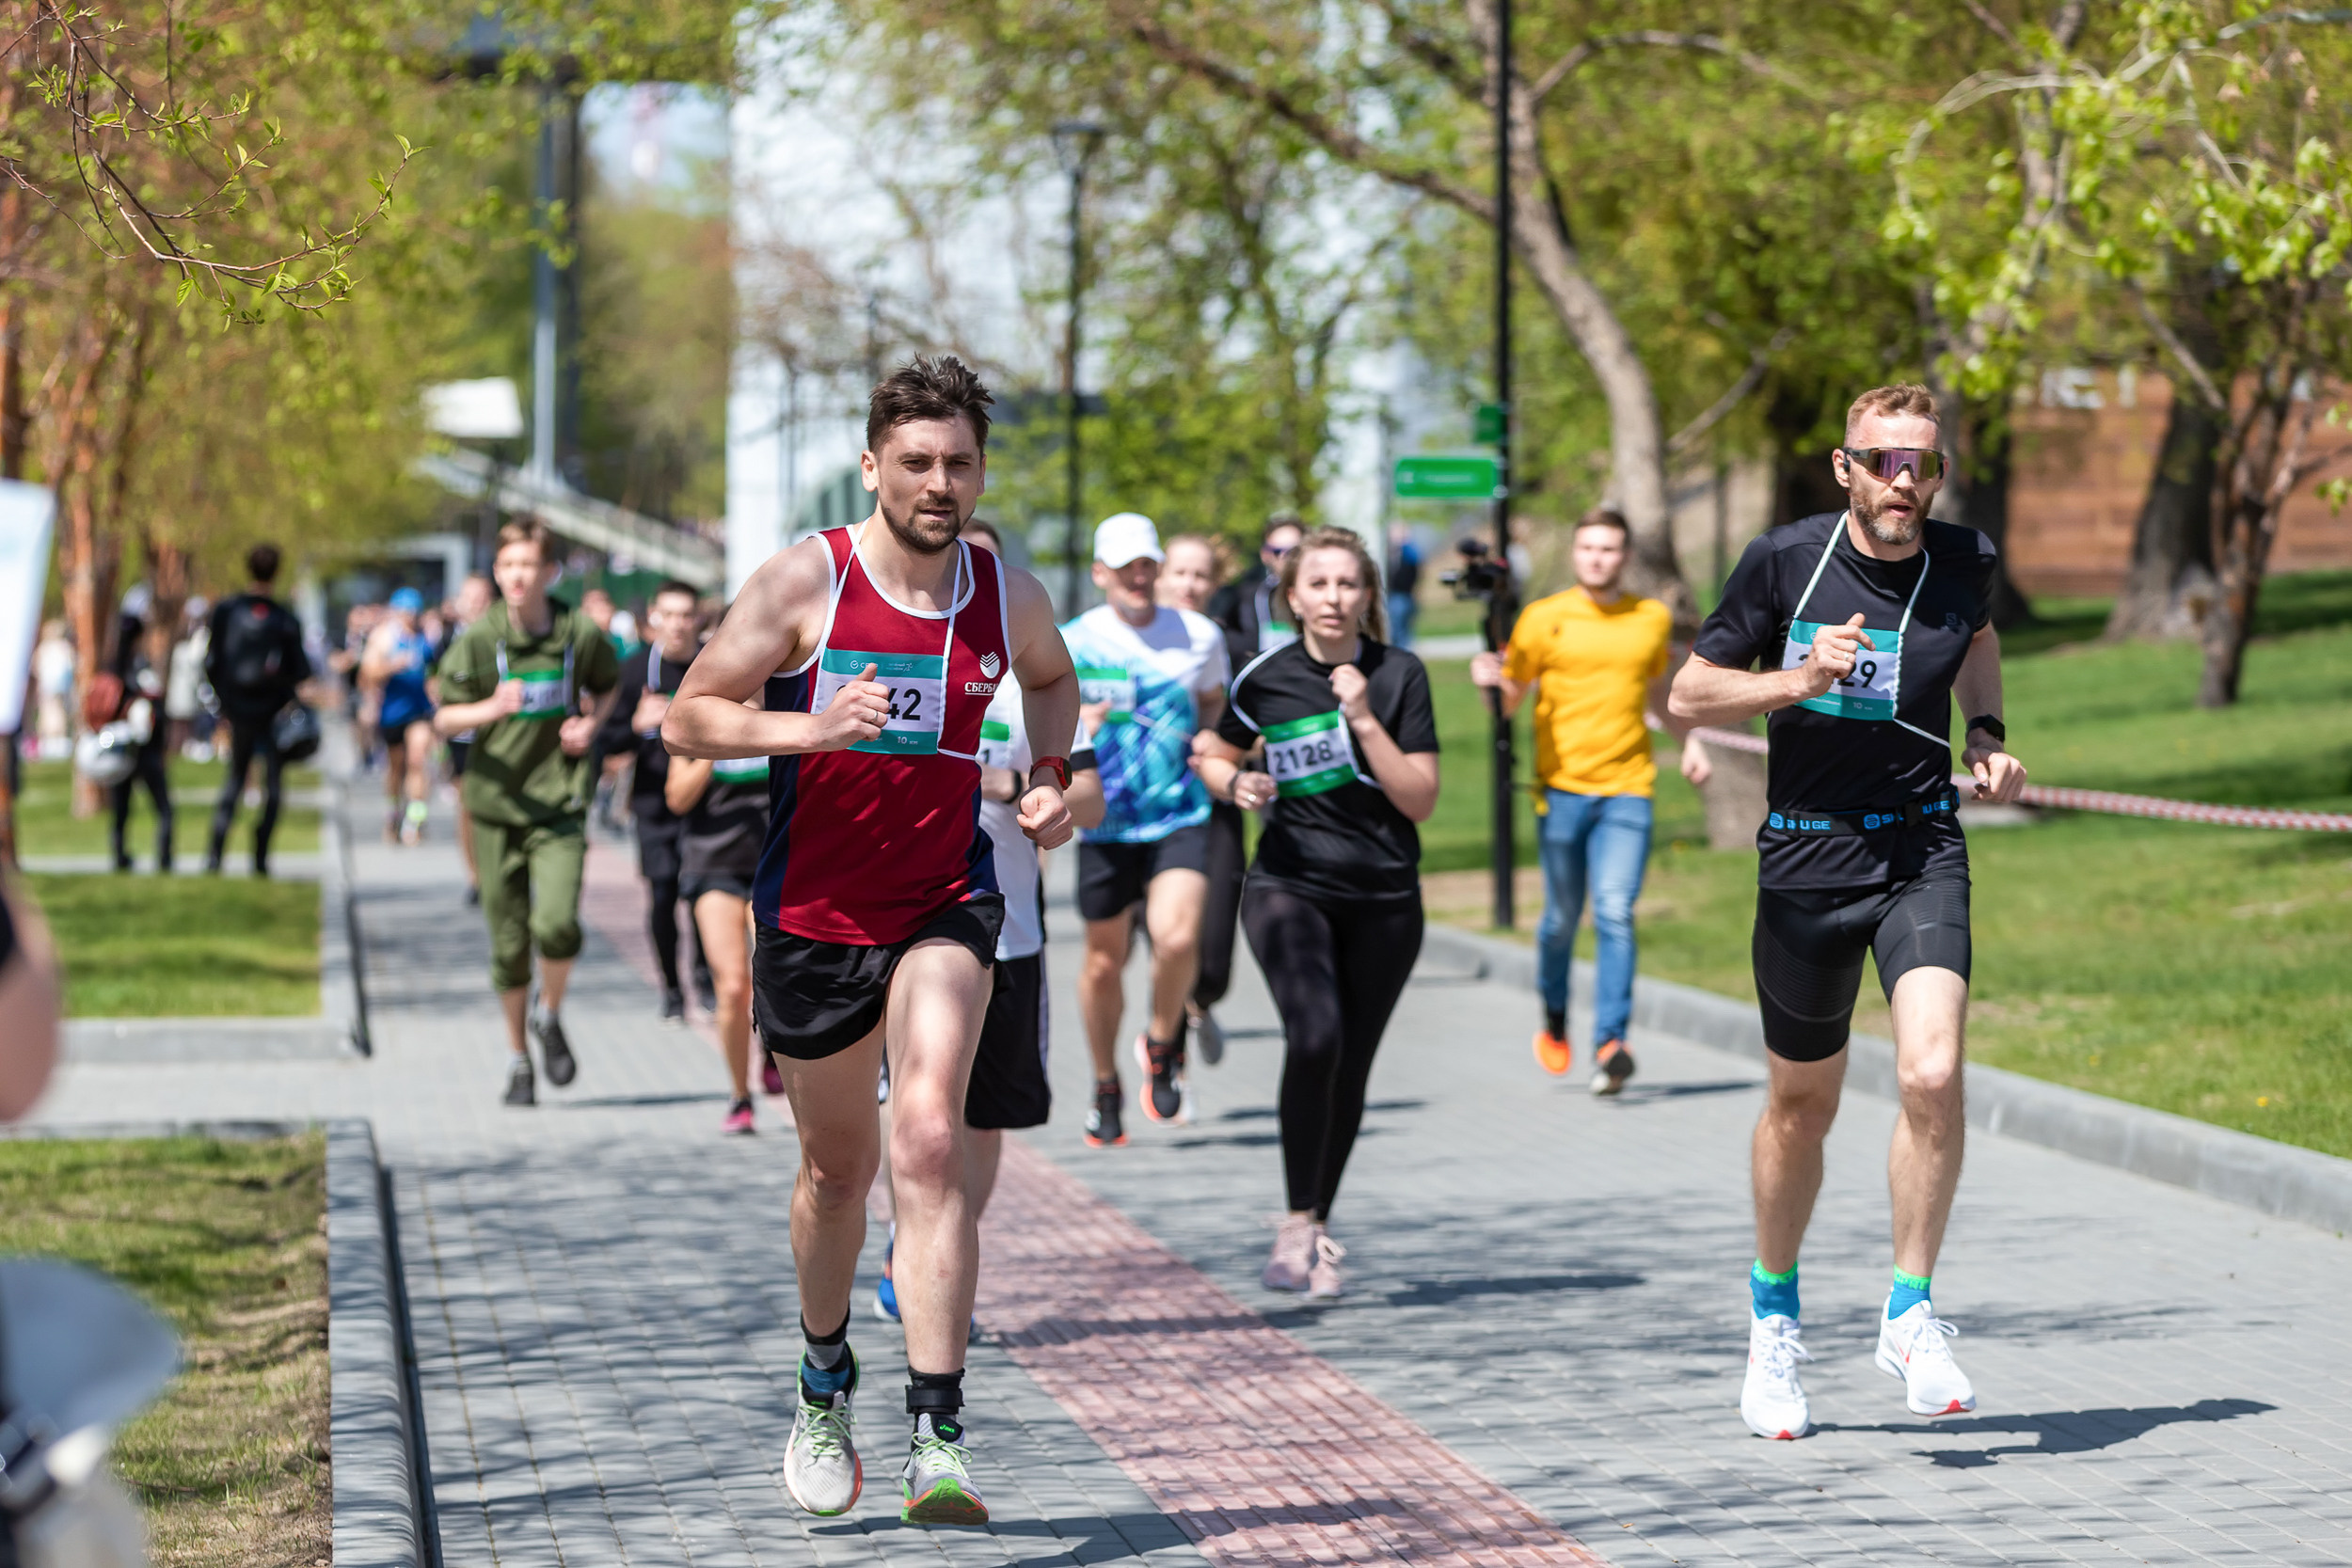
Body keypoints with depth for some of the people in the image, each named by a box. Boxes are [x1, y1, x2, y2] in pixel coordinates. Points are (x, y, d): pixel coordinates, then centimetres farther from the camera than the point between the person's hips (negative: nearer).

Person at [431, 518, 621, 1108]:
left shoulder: (580, 635, -3)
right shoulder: (478, 639, -5)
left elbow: (607, 684, 19)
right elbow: (443, 720, -2)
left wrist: (591, 723, -2)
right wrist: (490, 709, -22)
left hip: (559, 800, 0)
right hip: (497, 802, 1)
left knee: (557, 923, -20)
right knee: (508, 942, 5)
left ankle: (549, 1016, 11)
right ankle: (518, 1057, 25)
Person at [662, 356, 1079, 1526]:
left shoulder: (1008, 597, -1)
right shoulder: (806, 581, -10)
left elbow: (1052, 681, 23)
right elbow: (687, 721, -8)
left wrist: (1048, 782, 5)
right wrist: (812, 728, -24)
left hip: (945, 905, 0)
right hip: (812, 913, 0)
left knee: (929, 1142, -21)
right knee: (836, 1166, 15)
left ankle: (937, 1438, -24)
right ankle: (824, 1383, 42)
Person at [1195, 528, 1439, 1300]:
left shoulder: (1400, 676, -4)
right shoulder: (1266, 678, -2)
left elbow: (1420, 801, -8)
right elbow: (1212, 754, 16)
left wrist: (1364, 720, -18)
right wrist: (1236, 782, -7)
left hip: (1384, 899, 1)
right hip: (1290, 887, -1)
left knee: (1349, 1069, 6)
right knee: (1314, 1035, -25)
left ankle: (1318, 1228, 24)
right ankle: (1298, 1221, -15)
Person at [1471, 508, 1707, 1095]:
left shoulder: (1652, 618, 9)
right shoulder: (1544, 618, 1)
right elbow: (1509, 699, 3)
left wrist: (1689, 741, 18)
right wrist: (1492, 680, -19)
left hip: (1628, 788, 1)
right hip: (1562, 785, -1)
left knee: (1615, 913, -13)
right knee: (1562, 916, 6)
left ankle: (1611, 1042, -18)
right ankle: (1555, 1019, 32)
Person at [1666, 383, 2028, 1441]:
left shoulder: (1961, 561, 0)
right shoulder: (1784, 561, -7)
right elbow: (1688, 696, -1)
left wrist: (1988, 739, 8)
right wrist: (1799, 680, -18)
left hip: (1923, 855, 1)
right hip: (1807, 860, -1)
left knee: (1932, 1077, -21)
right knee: (1802, 1105, 12)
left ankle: (1910, 1314, -5)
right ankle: (1774, 1314, 35)